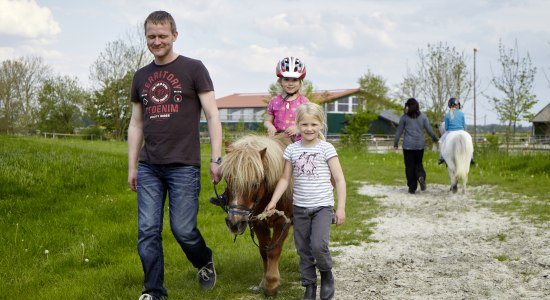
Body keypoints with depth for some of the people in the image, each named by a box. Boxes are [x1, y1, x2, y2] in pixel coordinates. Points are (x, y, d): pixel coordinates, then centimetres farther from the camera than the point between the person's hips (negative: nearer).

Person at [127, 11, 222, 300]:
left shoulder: (193, 69, 0)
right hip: (149, 167, 4)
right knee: (147, 232, 1)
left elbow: (212, 115, -2)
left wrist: (216, 159, -9)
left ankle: (205, 263, 27)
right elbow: (136, 124, 17)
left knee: (183, 228, -4)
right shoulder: (141, 76, 13)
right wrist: (132, 167, 14)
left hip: (183, 166, -4)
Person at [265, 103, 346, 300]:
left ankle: (327, 275, 9)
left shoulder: (326, 148, -6)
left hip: (322, 206, -3)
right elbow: (285, 179, 9)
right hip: (300, 207, 4)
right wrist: (273, 201, 0)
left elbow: (339, 179, -5)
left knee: (319, 245, -19)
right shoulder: (292, 150, 3)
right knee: (303, 250, 8)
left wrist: (341, 208, -10)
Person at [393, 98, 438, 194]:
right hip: (420, 144, 2)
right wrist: (434, 138, 20)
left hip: (408, 145, -2)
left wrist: (395, 143, 9)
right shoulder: (422, 116, 2)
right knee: (418, 163, 16)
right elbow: (429, 129, 5)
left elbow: (399, 131, -1)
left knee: (409, 166, 4)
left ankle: (412, 188, 3)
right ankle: (421, 176, -15)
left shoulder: (404, 117, -4)